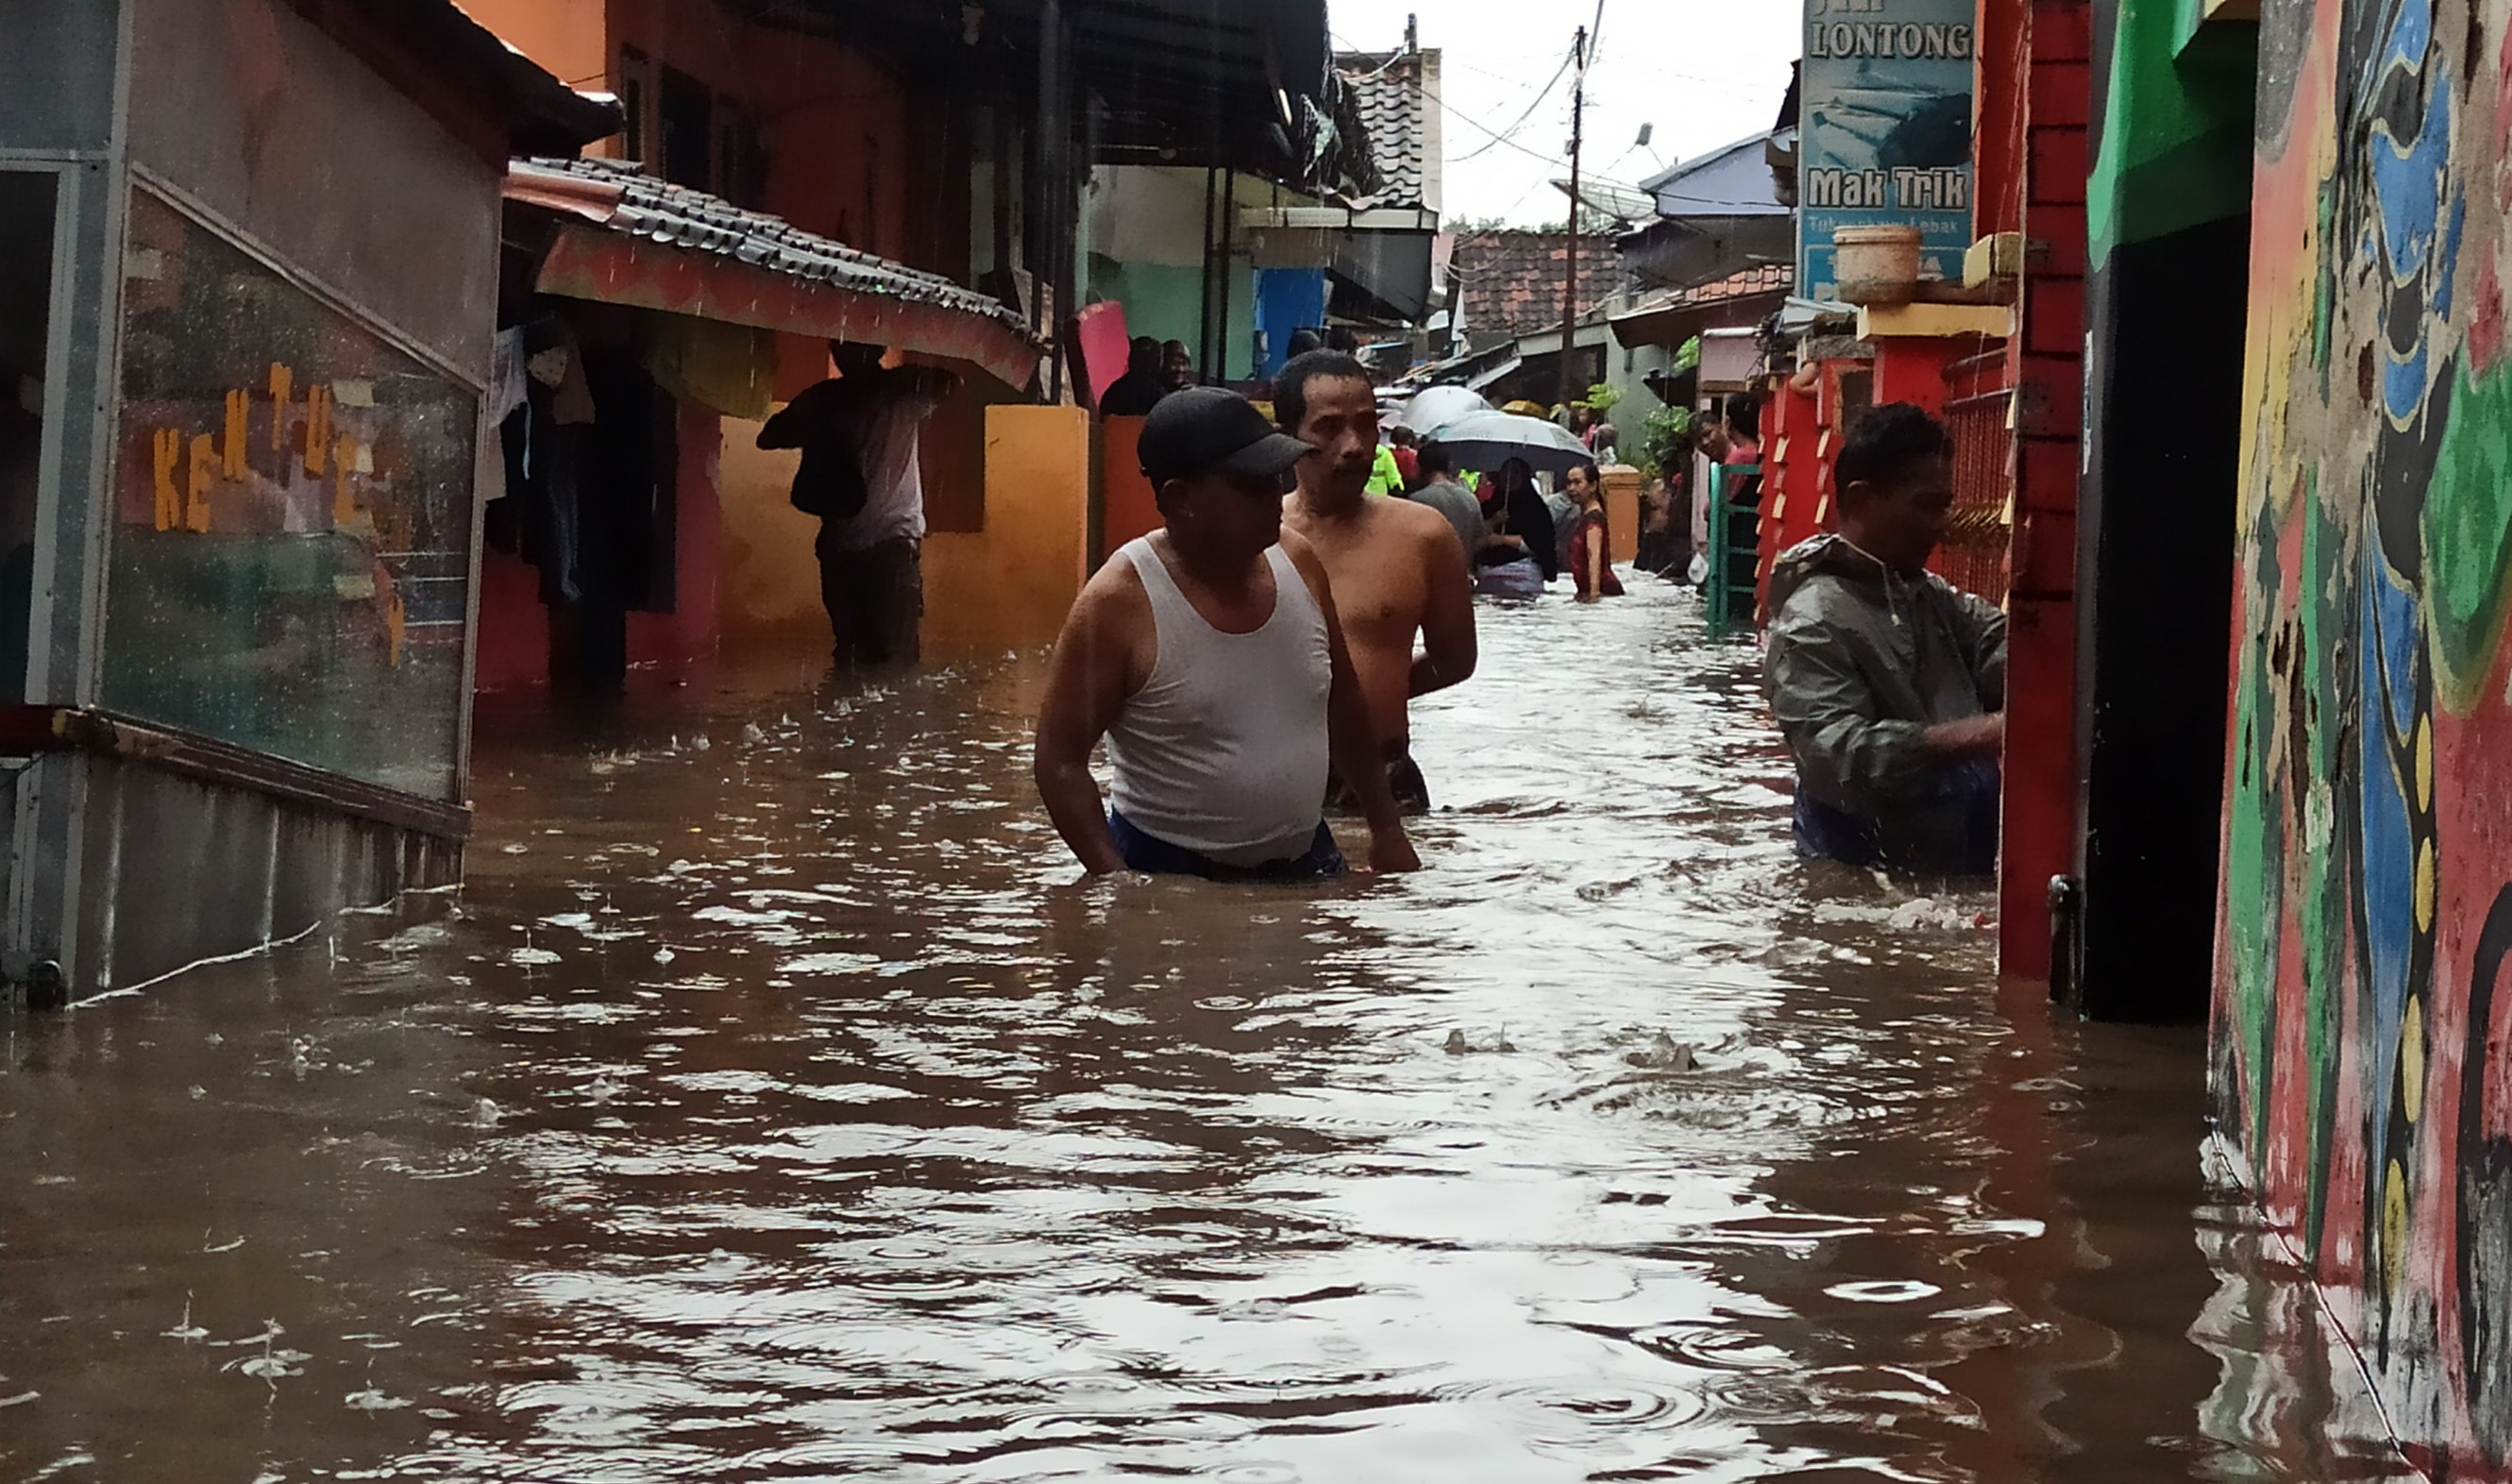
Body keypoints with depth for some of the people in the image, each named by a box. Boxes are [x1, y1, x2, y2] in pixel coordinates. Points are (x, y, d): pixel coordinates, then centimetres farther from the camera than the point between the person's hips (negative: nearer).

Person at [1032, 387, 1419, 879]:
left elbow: (1343, 703, 15)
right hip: (1170, 874, -5)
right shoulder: (1121, 602, -16)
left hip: (1306, 861, 5)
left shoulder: (1298, 562, 1)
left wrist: (1387, 829, 19)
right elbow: (1060, 761, -14)